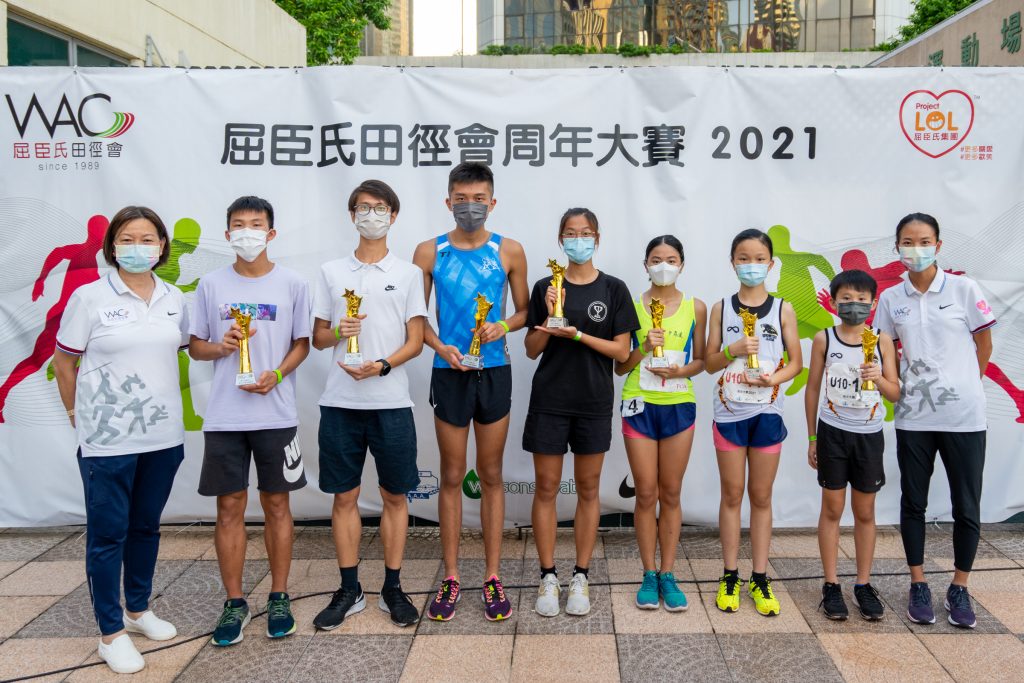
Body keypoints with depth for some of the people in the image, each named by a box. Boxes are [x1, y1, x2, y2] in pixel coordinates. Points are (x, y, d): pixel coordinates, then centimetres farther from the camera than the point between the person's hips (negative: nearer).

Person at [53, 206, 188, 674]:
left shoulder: (174, 300, 4)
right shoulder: (89, 297, -7)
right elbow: (63, 362, 0)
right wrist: (77, 414, 3)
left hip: (163, 436, 4)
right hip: (107, 439, -4)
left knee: (146, 527, 17)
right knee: (108, 533, 5)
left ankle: (138, 610, 34)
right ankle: (111, 634, 17)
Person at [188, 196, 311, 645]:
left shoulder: (292, 284, 1)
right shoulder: (210, 285, 5)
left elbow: (302, 344, 5)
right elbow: (195, 346, 10)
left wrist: (276, 375, -12)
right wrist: (220, 346, -11)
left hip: (276, 415, -1)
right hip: (224, 417, 1)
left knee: (276, 505, 8)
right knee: (229, 508, 6)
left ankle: (279, 598, 22)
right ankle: (235, 603, 20)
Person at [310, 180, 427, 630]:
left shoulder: (408, 273, 5)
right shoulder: (331, 271, 9)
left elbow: (415, 340, 1)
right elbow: (318, 337, 11)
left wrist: (381, 365, -17)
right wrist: (338, 333, -11)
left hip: (391, 402, -1)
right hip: (340, 402, 1)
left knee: (395, 495, 6)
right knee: (344, 495, 7)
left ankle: (392, 588, 19)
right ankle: (349, 591, 19)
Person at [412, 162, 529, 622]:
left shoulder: (509, 252, 0)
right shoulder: (430, 252, 0)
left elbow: (524, 310, 7)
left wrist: (503, 326, -13)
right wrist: (439, 345, -14)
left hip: (494, 372, 0)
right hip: (449, 373, 0)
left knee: (491, 475, 9)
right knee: (452, 476, 7)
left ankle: (493, 578, 18)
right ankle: (450, 578, 18)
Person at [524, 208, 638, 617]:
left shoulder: (614, 289, 1)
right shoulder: (545, 287, 2)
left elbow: (622, 351, -4)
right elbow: (532, 350, 3)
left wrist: (576, 334, -16)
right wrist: (550, 318, -14)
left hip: (594, 402, 0)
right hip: (550, 400, 0)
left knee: (588, 489, 8)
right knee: (546, 488, 4)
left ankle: (580, 577, 19)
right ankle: (548, 576, 16)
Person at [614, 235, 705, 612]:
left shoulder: (695, 308, 3)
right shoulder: (632, 306, 1)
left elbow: (701, 360, 7)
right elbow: (620, 366, 2)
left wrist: (681, 370, -13)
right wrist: (645, 348, -15)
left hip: (679, 407, 1)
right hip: (639, 406, -1)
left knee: (671, 494, 8)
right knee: (646, 494, 4)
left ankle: (667, 575, 19)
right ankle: (649, 574, 17)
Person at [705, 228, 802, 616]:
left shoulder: (783, 310, 1)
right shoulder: (722, 308, 2)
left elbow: (796, 362, 3)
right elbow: (709, 363, 2)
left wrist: (775, 377, -16)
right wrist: (734, 350, -17)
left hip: (767, 412, 0)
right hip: (729, 411, 0)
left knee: (761, 496, 8)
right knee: (732, 494, 7)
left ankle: (760, 578, 17)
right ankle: (730, 576, 17)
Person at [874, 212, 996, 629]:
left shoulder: (964, 290, -4)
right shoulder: (891, 299, 3)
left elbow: (984, 345, 5)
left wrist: (964, 387, 7)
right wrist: (899, 388, -1)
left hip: (964, 416, -1)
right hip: (913, 417, 2)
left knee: (967, 507, 6)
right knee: (913, 503, 10)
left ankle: (959, 589, 22)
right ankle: (918, 586, 24)